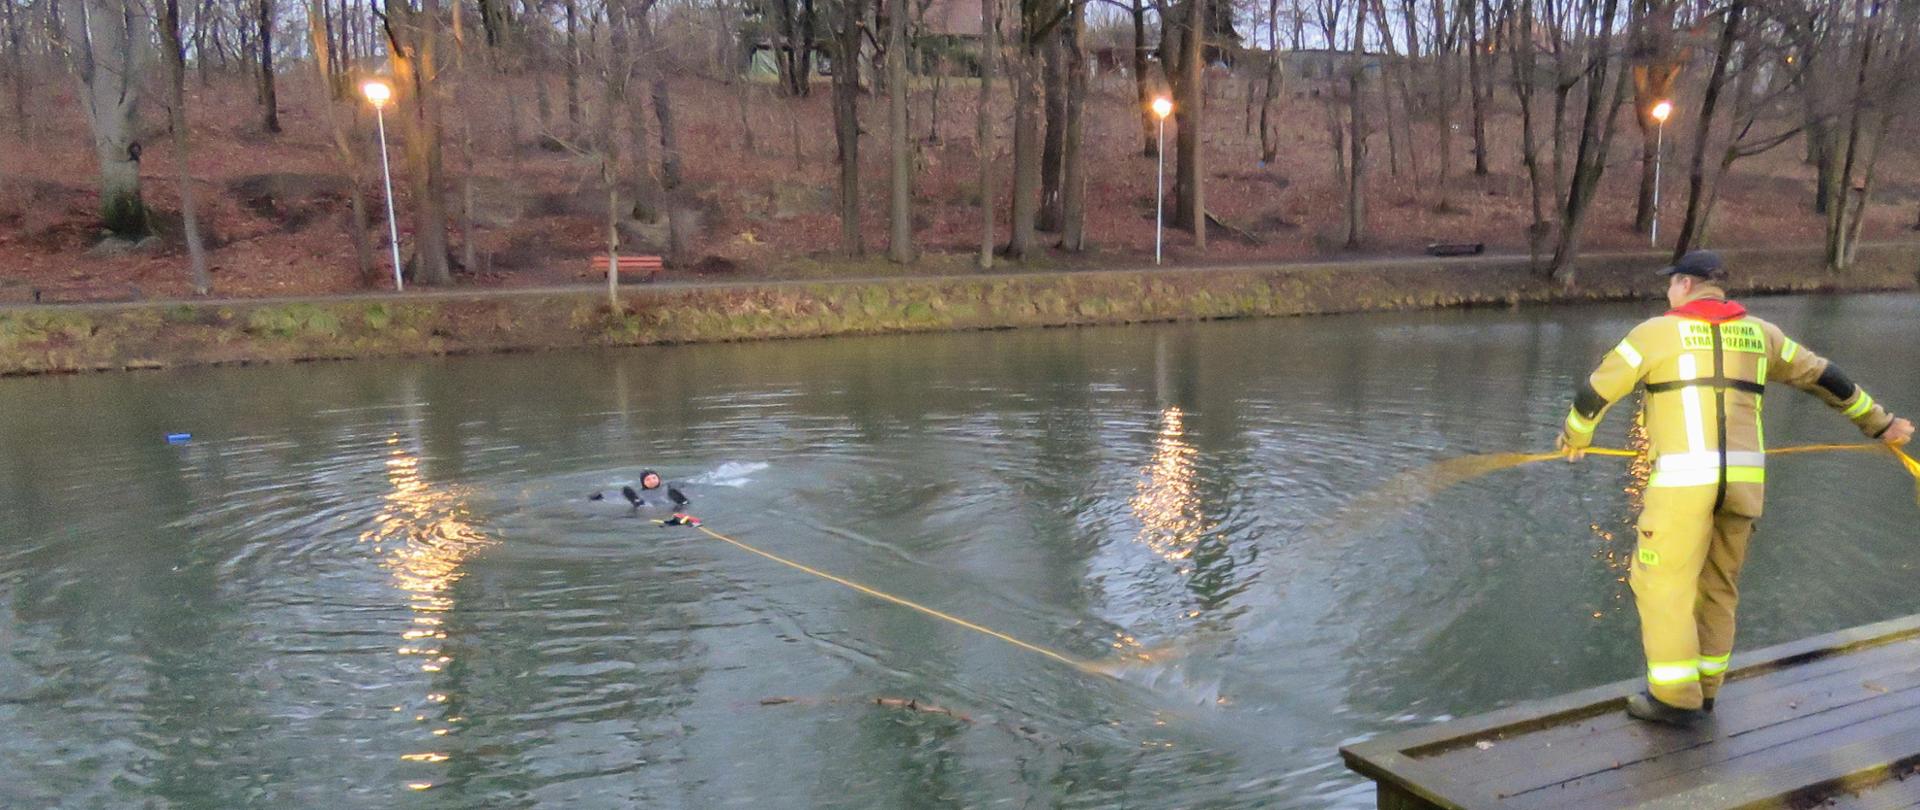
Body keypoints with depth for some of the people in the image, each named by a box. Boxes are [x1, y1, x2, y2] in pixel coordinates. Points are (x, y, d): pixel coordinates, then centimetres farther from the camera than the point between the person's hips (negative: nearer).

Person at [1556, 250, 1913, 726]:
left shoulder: (1657, 331, -1)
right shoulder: (1758, 334, 14)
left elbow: (1597, 390, 5)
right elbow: (1823, 378, 23)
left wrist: (1574, 438, 22)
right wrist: (1879, 424, 36)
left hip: (1684, 479, -6)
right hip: (1743, 478, 6)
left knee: (1661, 583, 3)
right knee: (1717, 584, 17)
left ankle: (1675, 699, 5)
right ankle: (1702, 689, 25)